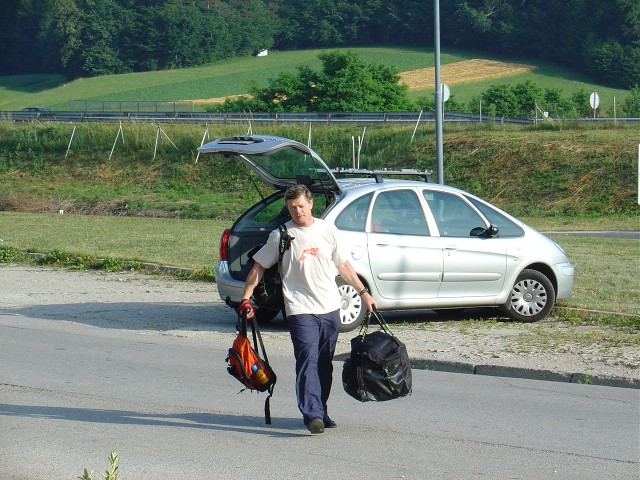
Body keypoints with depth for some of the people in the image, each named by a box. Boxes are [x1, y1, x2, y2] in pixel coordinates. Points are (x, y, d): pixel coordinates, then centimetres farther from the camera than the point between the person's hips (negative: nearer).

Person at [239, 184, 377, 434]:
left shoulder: (328, 230, 7)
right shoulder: (280, 236, -2)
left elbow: (343, 265, 17)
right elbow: (259, 267, 4)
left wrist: (363, 293, 17)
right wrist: (246, 298, -3)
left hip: (330, 308, 4)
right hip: (301, 310, -4)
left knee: (325, 364, 10)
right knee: (307, 360, -16)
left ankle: (321, 411, 22)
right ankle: (313, 415, -23)